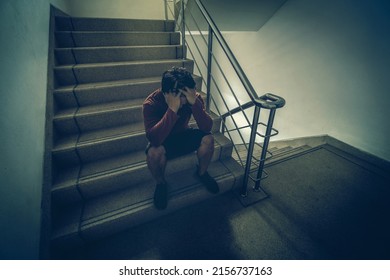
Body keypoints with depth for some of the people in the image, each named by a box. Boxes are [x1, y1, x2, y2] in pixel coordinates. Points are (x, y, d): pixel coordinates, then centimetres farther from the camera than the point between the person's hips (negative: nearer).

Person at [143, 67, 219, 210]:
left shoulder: (194, 97, -20)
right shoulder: (151, 103, -28)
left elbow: (207, 128, -28)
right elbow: (154, 139, -41)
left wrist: (195, 103, -42)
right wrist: (172, 109, -48)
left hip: (183, 136, 3)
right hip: (161, 141, -2)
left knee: (208, 138, -24)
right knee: (155, 152, -36)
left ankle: (202, 172, 6)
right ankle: (161, 183, -2)